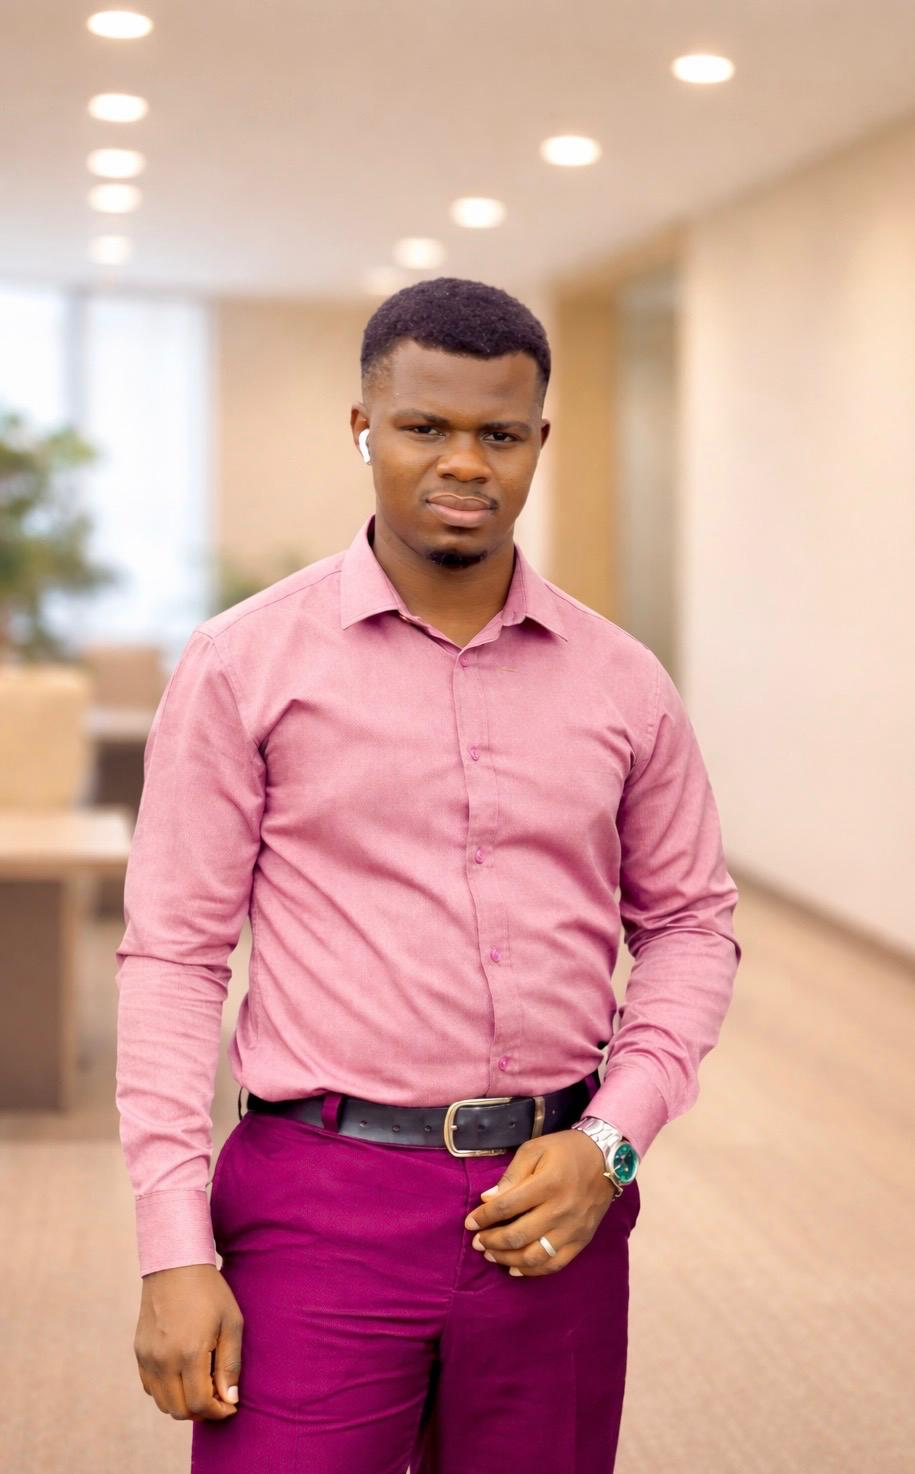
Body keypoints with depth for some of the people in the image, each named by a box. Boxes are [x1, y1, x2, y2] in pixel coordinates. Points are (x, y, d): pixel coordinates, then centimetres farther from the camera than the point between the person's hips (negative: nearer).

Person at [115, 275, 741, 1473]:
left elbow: (690, 924, 11)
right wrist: (174, 1250, -8)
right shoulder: (245, 665, -3)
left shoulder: (623, 684, 4)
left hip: (549, 1205, 3)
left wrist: (609, 1144, -3)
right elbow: (173, 954, -4)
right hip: (320, 1198, -2)